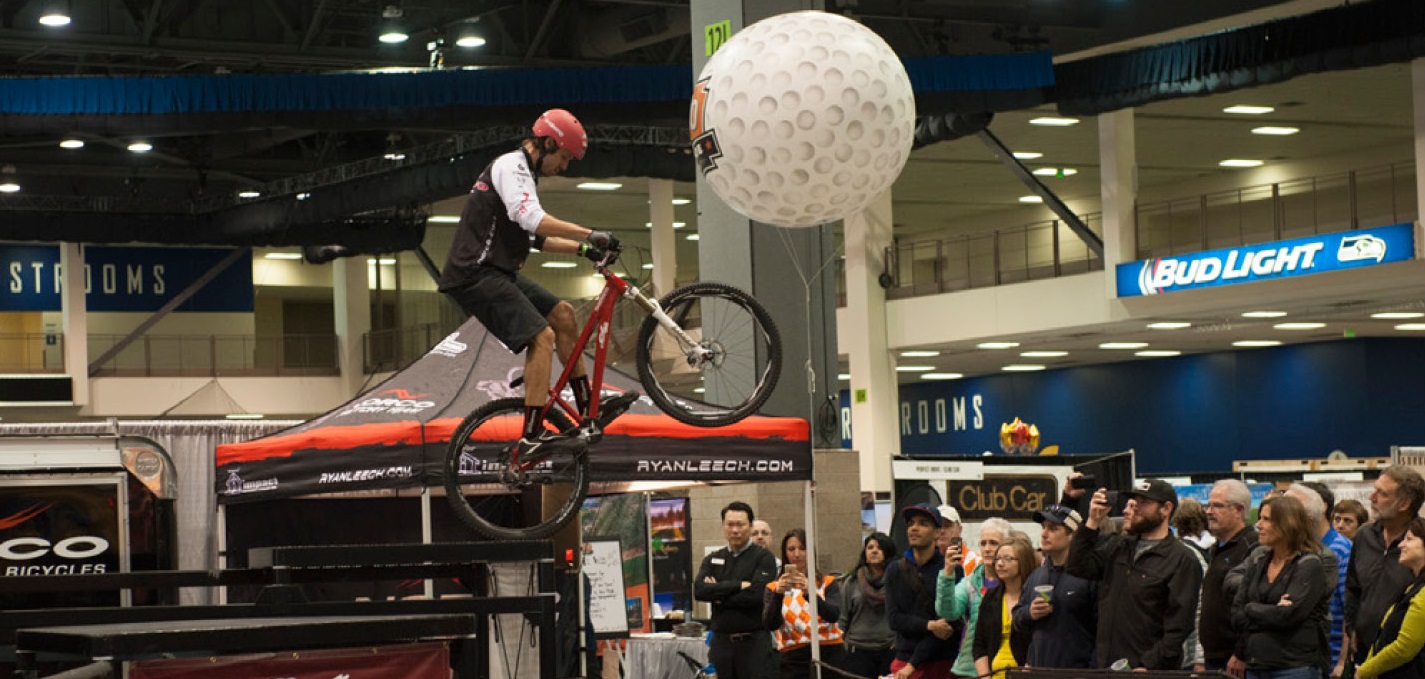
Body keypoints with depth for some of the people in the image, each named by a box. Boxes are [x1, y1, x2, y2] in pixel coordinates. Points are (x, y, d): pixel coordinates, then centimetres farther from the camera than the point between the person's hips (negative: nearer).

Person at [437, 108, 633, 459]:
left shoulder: (521, 172, 22)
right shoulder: (512, 166, -11)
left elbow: (536, 237, 29)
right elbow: (531, 218, -29)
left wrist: (582, 249, 19)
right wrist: (590, 234, -28)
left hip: (497, 273, 11)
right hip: (477, 275, -11)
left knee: (563, 315, 12)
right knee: (542, 336, -18)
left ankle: (588, 409, 16)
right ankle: (532, 436, -19)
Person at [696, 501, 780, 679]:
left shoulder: (763, 558, 0)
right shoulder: (712, 560, 14)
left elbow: (757, 593, -15)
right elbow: (699, 590, -4)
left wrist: (719, 595, -5)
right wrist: (738, 585, -12)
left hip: (754, 643, -4)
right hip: (721, 642, 4)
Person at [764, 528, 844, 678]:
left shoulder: (827, 583, 11)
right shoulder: (774, 587, 11)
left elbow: (834, 615, -7)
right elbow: (770, 624, -4)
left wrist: (810, 592, -23)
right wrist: (778, 594, -19)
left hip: (827, 656, 0)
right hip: (793, 661, 0)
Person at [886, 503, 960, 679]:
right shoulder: (895, 572, 10)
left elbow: (947, 621, -8)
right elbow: (894, 619, 2)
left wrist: (913, 664, -10)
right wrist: (929, 626, -16)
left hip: (943, 662, -2)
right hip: (903, 660, 2)